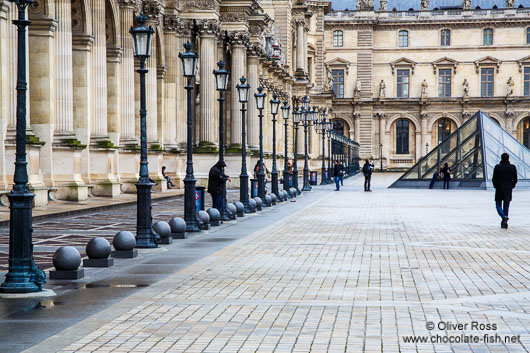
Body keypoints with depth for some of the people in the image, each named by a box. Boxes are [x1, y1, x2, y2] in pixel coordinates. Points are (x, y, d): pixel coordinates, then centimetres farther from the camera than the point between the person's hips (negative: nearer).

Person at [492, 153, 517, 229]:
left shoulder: (497, 167, -10)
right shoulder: (513, 167, -3)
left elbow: (494, 179, -8)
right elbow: (515, 179, -1)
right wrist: (511, 186, 15)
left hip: (499, 189, -3)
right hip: (508, 190, 3)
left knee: (498, 206, 5)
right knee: (506, 206, 11)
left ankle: (504, 217, -22)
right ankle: (504, 223, 11)